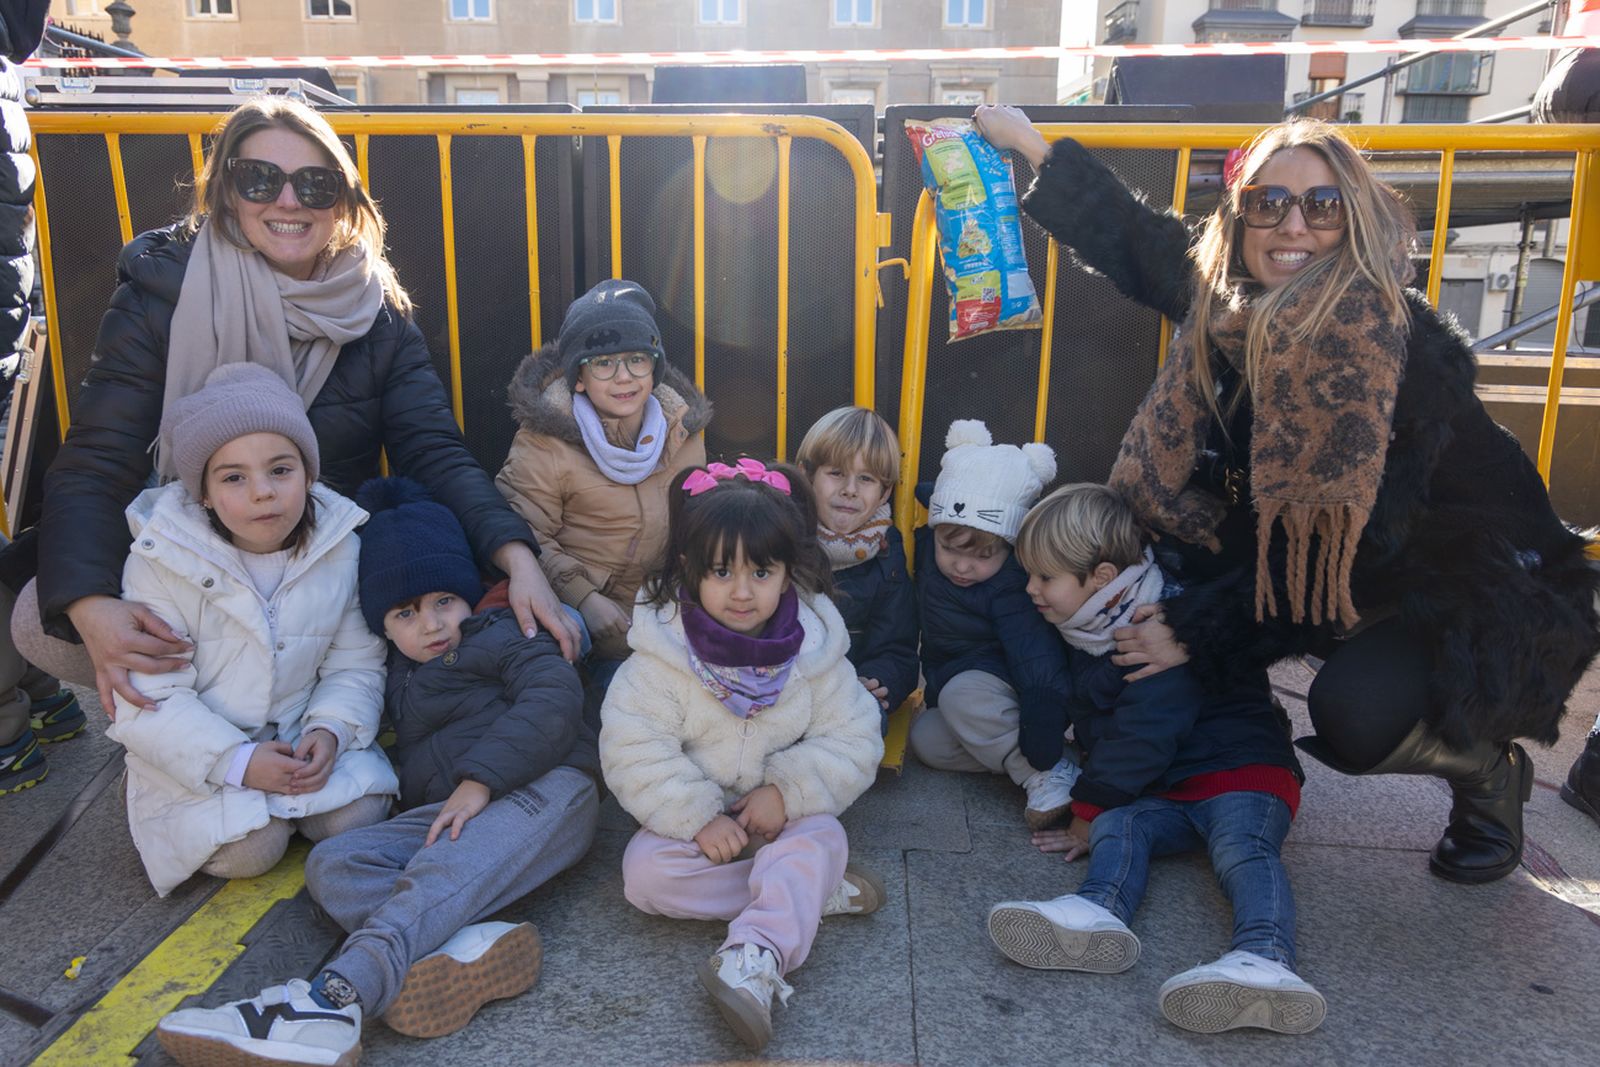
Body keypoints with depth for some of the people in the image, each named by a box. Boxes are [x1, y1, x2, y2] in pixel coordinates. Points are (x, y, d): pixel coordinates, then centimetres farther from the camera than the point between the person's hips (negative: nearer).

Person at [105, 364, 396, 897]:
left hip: (300, 735, 3)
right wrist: (236, 761, -27)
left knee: (356, 818, -15)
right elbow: (151, 701, -17)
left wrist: (331, 729, -22)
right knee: (249, 849, -20)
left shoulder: (342, 550, -9)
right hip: (198, 750, -2)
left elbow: (355, 666, -3)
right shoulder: (162, 560, -17)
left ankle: (287, 799, 15)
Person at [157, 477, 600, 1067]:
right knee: (332, 862, -14)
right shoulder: (401, 674, 29)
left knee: (446, 872, -33)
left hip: (542, 789, -7)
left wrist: (480, 779, -16)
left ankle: (337, 996, -54)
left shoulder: (500, 634, 9)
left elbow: (555, 697, -8)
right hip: (444, 814, 7)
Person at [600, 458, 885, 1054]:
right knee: (645, 873, -25)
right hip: (694, 819, 1)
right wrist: (699, 817, -24)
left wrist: (789, 791, -24)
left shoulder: (815, 653, -12)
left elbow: (853, 743, -11)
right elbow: (633, 753, -18)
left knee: (822, 840, -30)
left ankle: (755, 959, -41)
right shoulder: (661, 657, -16)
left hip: (785, 817, 0)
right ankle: (814, 893, -21)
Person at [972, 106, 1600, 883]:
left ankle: (1486, 771, 4)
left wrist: (1197, 630, -23)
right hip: (1342, 585, 7)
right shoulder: (1238, 308, -8)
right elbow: (1139, 245, 8)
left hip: (1483, 597, -7)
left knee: (1354, 714, -31)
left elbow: (1347, 539, -26)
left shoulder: (1394, 342, -27)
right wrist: (1032, 146, 8)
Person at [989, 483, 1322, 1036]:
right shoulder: (1090, 634, 12)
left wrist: (1090, 808, -10)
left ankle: (1263, 959, -53)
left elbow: (1143, 734, -19)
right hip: (1162, 792, 7)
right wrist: (1094, 812, 13)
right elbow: (1096, 730, 23)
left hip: (1242, 769, -6)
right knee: (1118, 825, -20)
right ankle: (1099, 913, -47)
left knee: (1241, 847, -30)